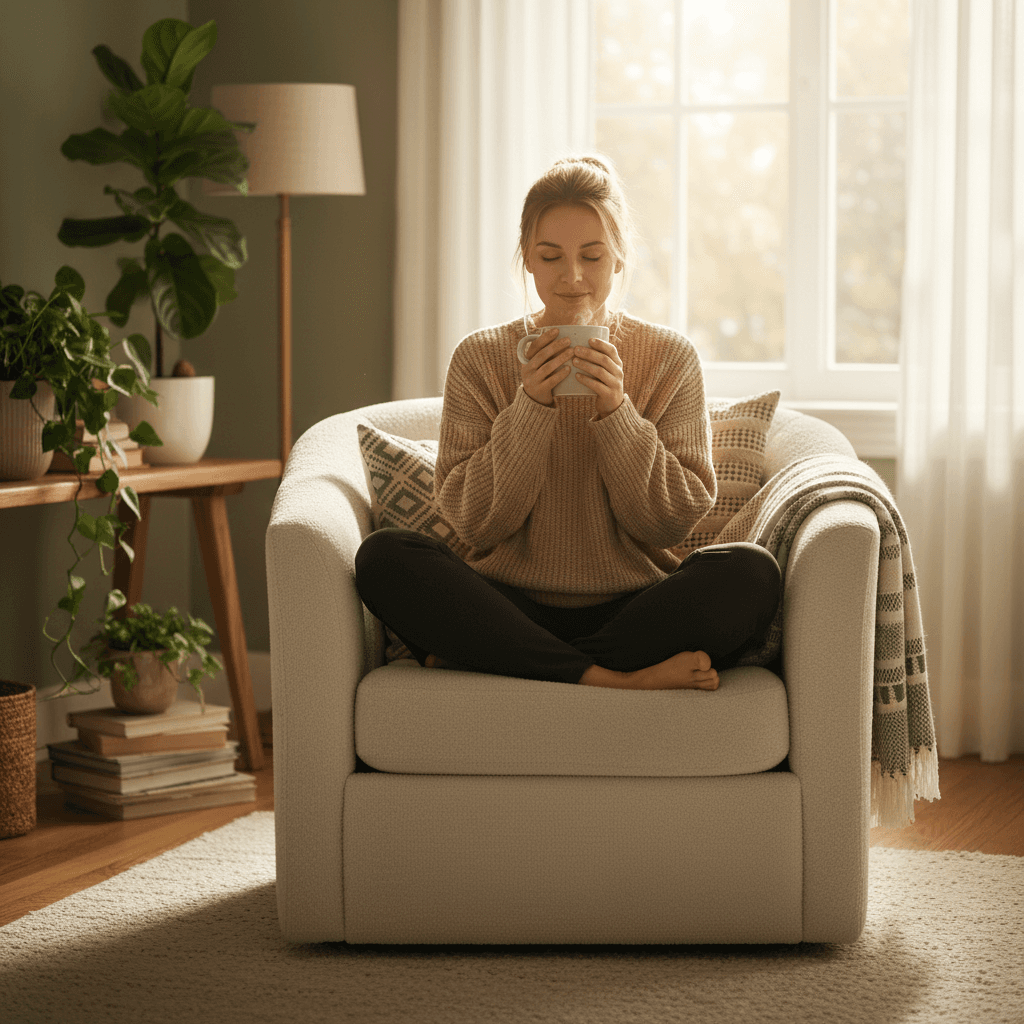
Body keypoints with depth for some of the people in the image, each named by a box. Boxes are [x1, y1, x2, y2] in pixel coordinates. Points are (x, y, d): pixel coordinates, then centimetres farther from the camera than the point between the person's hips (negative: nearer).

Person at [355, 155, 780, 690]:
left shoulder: (670, 358, 5)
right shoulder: (480, 359, 4)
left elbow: (671, 523, -1)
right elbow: (475, 521, -3)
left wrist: (617, 413, -14)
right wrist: (530, 407, -14)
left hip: (633, 606, 0)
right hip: (511, 604, 0)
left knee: (750, 572, -29)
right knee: (383, 557, -26)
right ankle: (615, 677, -27)